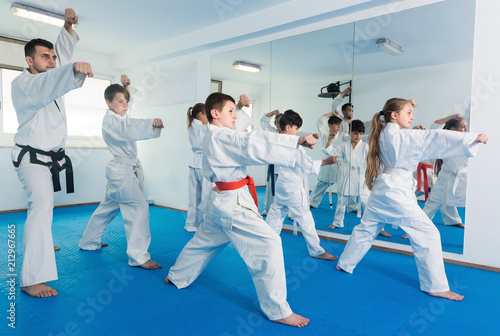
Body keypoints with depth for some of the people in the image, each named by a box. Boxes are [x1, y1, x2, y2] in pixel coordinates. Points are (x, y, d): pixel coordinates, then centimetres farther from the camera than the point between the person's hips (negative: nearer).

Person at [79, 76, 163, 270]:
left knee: (108, 207, 21)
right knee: (138, 207, -16)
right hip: (121, 171, -10)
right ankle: (138, 257, -14)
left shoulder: (120, 115, 11)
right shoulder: (110, 120, -17)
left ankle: (89, 242, 38)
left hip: (123, 171, 10)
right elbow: (130, 130, -37)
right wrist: (152, 123, -53)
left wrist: (125, 86, 8)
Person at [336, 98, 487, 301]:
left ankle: (344, 264, 32)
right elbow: (436, 139, -18)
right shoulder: (401, 136, -16)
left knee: (365, 229, 21)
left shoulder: (384, 134, 10)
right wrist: (475, 138, -14)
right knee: (428, 235, 0)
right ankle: (435, 287, 6)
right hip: (397, 194, -9)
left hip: (381, 191, 9)